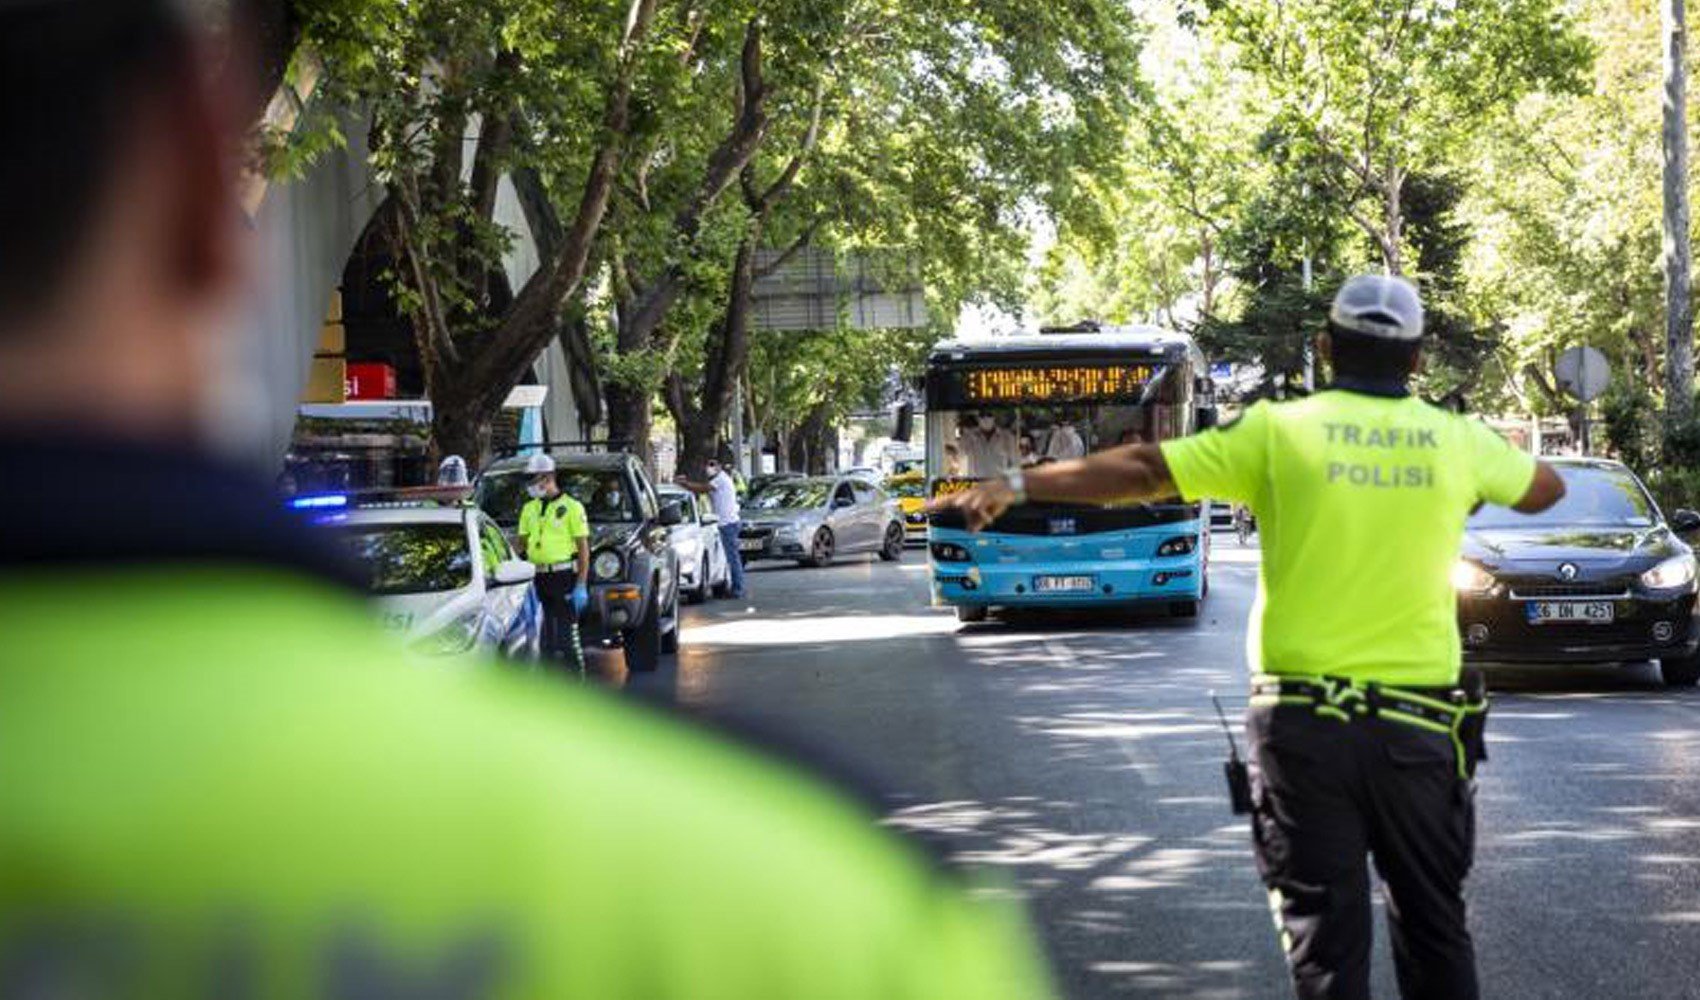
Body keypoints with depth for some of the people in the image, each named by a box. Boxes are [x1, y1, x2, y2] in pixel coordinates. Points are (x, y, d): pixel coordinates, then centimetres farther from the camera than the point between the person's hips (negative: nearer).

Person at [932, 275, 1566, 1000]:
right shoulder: (1459, 441, 3)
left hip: (1304, 722, -2)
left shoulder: (1280, 431, -5)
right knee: (1434, 928, 14)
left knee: (1325, 937, 3)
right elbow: (1545, 489, 23)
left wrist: (1013, 487, 1)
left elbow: (1141, 471, -6)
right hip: (1419, 726, 2)